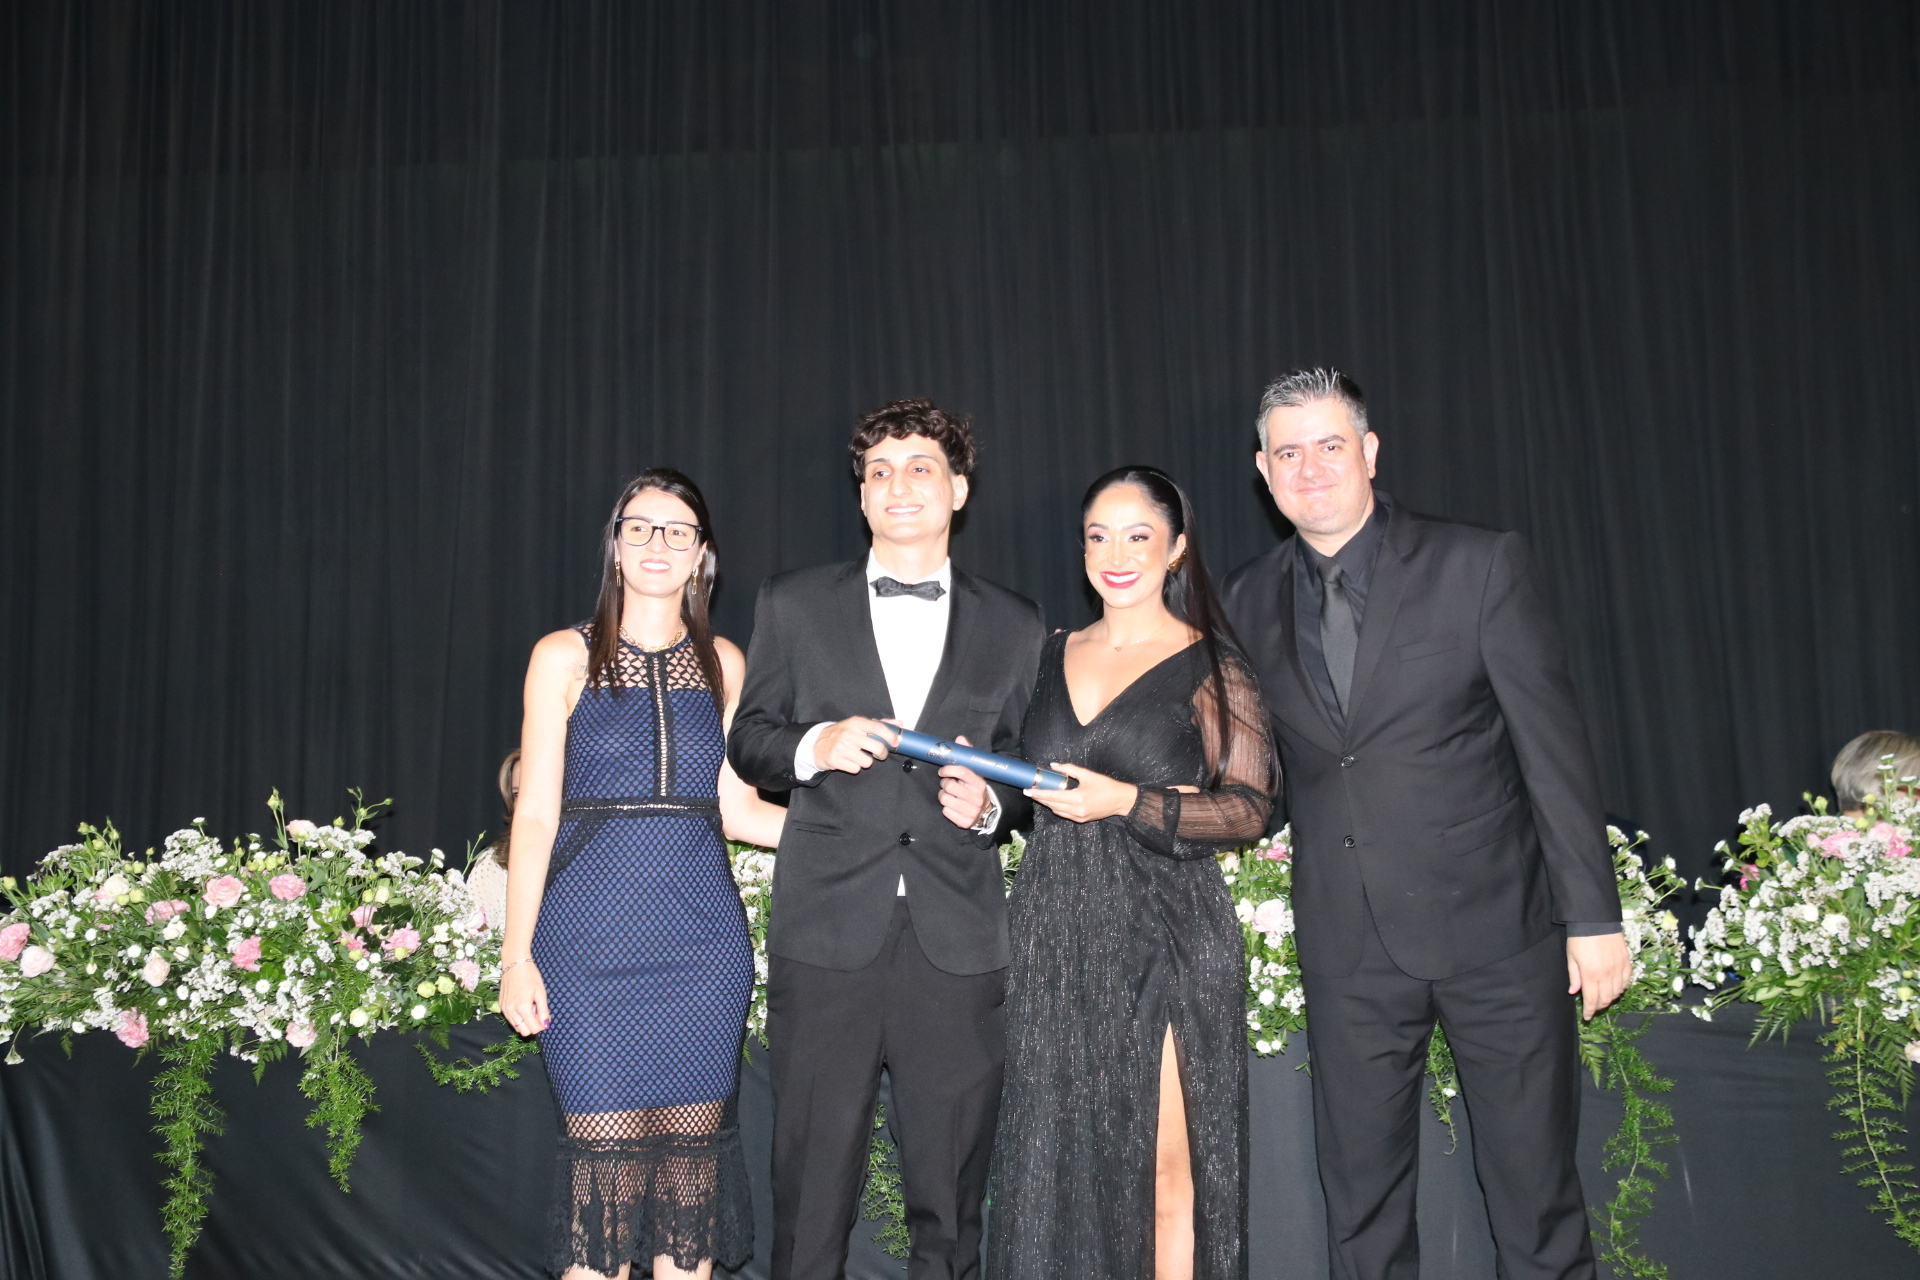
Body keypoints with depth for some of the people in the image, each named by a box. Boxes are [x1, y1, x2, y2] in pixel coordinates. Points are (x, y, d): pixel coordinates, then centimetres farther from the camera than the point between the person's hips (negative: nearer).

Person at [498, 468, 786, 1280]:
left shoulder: (722, 663, 10)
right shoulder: (565, 657, 3)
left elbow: (736, 808, 9)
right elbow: (535, 813, 0)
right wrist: (517, 953, -4)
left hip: (701, 940, 2)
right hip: (592, 940, -2)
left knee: (691, 1160, 6)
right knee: (605, 1158, -1)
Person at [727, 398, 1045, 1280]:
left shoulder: (1014, 627, 12)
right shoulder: (794, 605, 10)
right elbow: (746, 743, 11)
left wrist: (990, 805, -6)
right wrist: (814, 746, -9)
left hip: (958, 938, 1)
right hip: (828, 930, -1)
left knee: (949, 1196, 7)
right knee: (811, 1184, 3)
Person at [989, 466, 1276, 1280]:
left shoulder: (1211, 666, 0)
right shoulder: (1052, 657, 14)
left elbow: (1249, 810, -7)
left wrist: (1129, 803, -17)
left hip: (1164, 936, -4)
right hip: (1054, 936, 5)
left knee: (1163, 1170, -3)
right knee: (1059, 1162, 7)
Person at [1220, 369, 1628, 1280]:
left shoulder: (1480, 566, -5)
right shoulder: (1250, 601, 6)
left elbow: (1554, 744, -5)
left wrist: (1594, 915, -7)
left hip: (1496, 923, -3)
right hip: (1348, 944, 3)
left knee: (1535, 1189, 7)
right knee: (1361, 1203, 11)